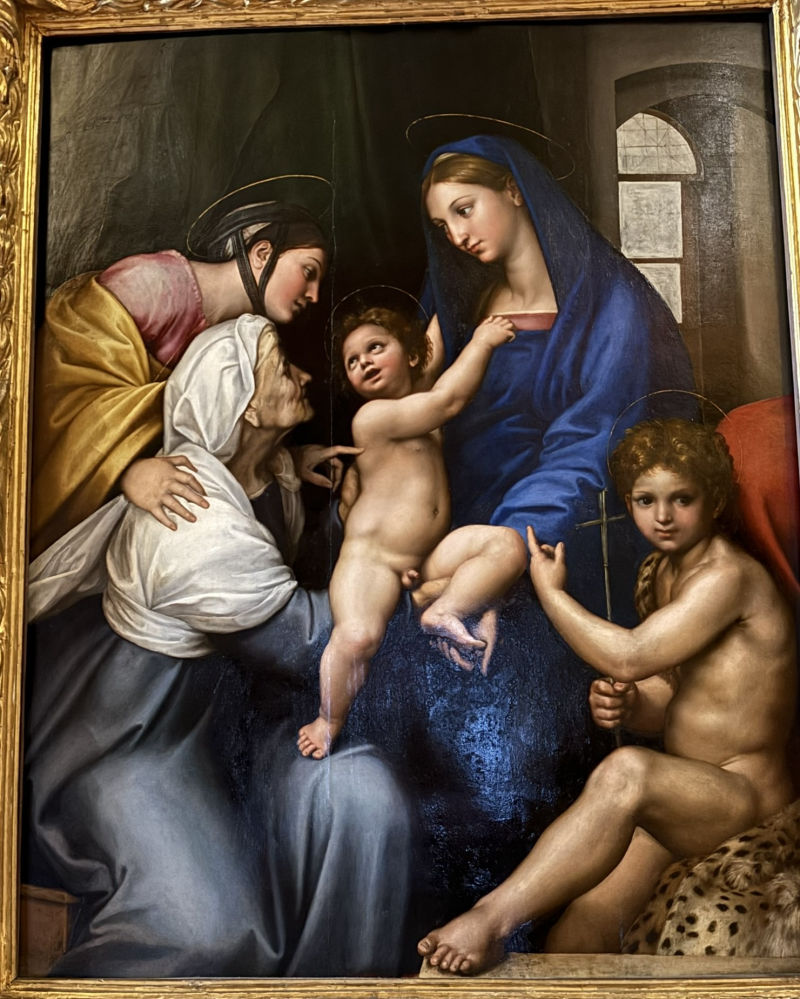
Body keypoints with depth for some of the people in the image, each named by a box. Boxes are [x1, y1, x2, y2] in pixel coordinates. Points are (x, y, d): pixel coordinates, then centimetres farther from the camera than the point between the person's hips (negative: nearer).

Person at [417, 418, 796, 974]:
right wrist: (626, 706, -11)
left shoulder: (729, 575, -17)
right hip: (683, 795, 8)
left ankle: (490, 920, -36)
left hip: (746, 798, -8)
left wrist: (549, 590, -9)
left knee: (626, 770, -38)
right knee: (582, 931, -11)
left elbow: (628, 657, -22)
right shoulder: (658, 573, 11)